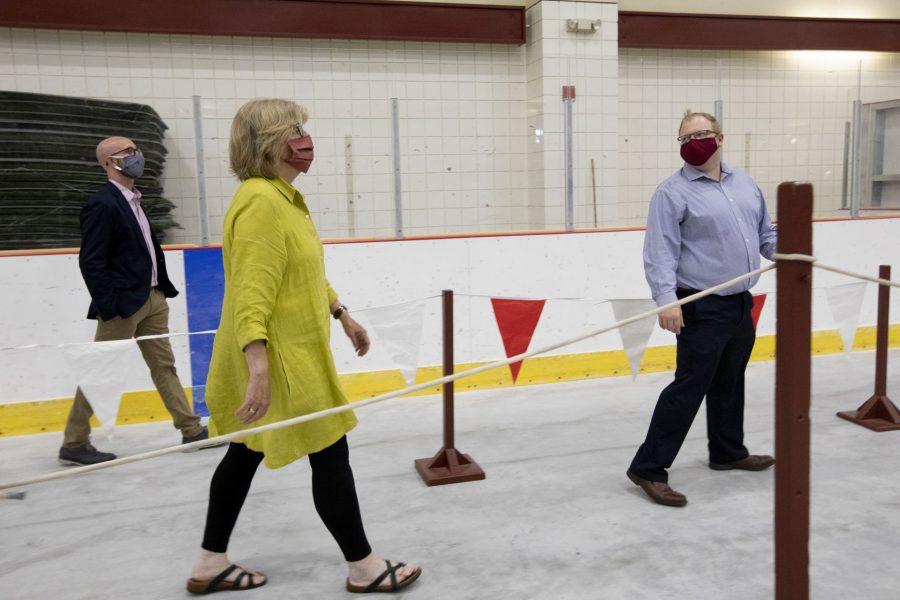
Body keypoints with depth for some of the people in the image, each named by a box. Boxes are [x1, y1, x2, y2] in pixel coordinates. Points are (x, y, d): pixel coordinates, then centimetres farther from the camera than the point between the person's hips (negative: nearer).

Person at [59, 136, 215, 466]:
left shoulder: (132, 200, 13)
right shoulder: (102, 204, -15)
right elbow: (91, 261, -19)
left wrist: (162, 289, 13)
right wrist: (108, 307, -21)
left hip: (151, 297, 9)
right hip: (123, 303, -9)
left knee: (164, 365, 12)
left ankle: (192, 430, 18)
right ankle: (74, 443, 16)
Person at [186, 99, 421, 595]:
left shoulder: (284, 197, 12)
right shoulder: (261, 203, -21)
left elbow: (306, 273, 23)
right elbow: (250, 295, -28)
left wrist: (342, 314, 25)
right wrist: (260, 369, -34)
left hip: (294, 354, 10)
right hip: (278, 360, -10)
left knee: (246, 455, 17)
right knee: (330, 454, 2)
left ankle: (211, 564, 31)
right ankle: (363, 566, 19)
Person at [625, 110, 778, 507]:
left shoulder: (744, 183, 13)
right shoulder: (673, 192, -10)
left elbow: (765, 232, 21)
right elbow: (660, 252, -18)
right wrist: (666, 299, -28)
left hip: (741, 303, 7)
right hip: (702, 308, -7)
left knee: (729, 384, 19)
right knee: (689, 388, -8)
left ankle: (727, 452, 37)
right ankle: (648, 468, -2)